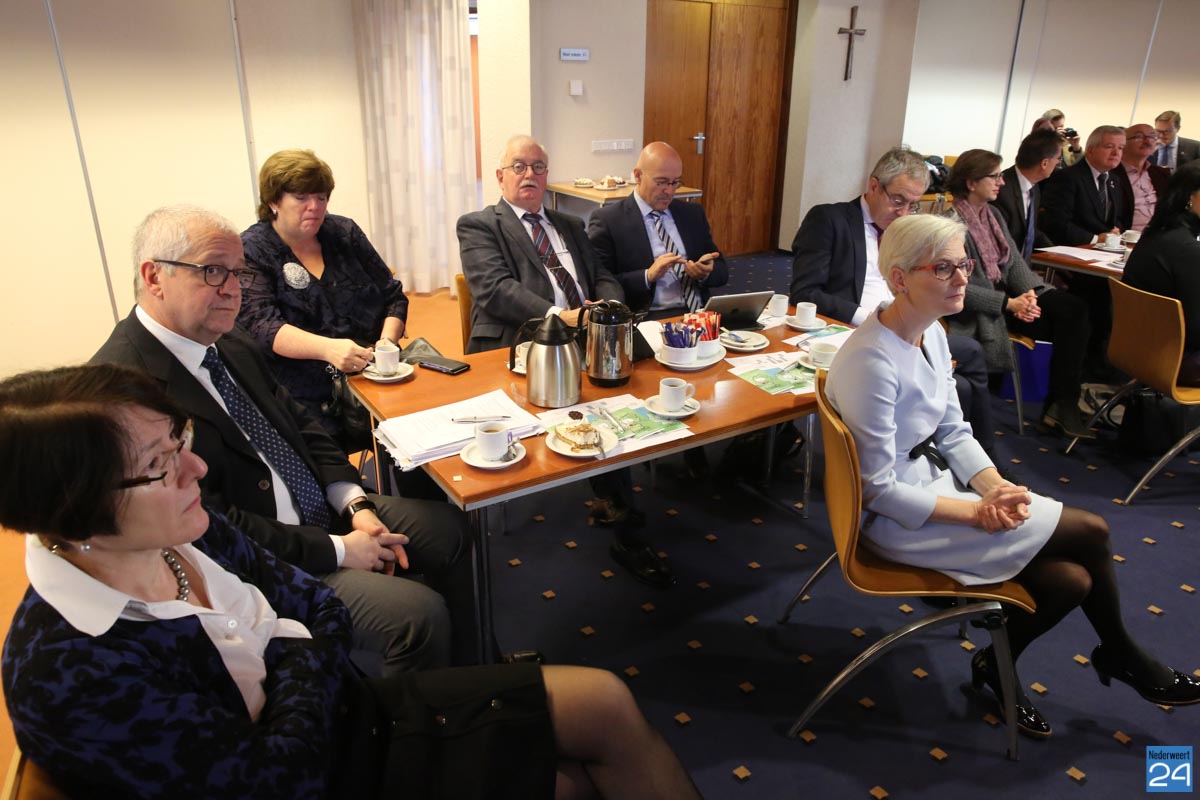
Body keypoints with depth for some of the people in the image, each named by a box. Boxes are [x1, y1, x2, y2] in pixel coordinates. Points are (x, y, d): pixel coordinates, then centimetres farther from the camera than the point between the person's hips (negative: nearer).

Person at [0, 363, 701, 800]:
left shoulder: (180, 534, -7)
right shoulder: (66, 677, -28)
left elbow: (319, 607, 5)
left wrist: (303, 653, -13)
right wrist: (304, 663, -10)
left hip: (346, 711, 7)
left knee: (608, 704, -2)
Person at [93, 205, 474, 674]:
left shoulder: (229, 341, 4)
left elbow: (298, 423, 12)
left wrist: (356, 505, -2)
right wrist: (335, 550, -18)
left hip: (325, 512, 9)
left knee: (447, 527, 9)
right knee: (420, 615, -21)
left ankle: (467, 677, 25)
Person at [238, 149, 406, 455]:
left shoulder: (345, 232, 14)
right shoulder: (249, 252, 3)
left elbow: (393, 296, 16)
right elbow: (261, 324, -11)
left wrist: (387, 341, -5)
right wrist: (327, 348, -28)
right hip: (304, 398, -3)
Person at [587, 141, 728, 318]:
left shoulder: (693, 214, 15)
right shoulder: (606, 220, 0)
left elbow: (722, 271, 17)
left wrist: (707, 272, -4)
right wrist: (648, 276, -17)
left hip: (699, 314, 4)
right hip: (648, 320, -4)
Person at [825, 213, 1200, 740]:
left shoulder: (931, 332, 1)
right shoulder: (872, 361, -27)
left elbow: (953, 432, 7)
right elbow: (880, 490, -23)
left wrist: (995, 488, -11)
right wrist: (978, 511, -19)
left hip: (934, 483, 8)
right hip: (897, 519, -8)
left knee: (1071, 581, -3)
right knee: (1090, 532, -5)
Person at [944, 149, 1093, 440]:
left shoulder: (993, 213, 13)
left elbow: (1014, 261, 9)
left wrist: (1030, 292, -12)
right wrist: (1009, 304, -22)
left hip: (1008, 294, 8)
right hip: (976, 309, -7)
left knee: (1073, 308, -15)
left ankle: (1062, 404, -12)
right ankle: (1059, 406, -9)